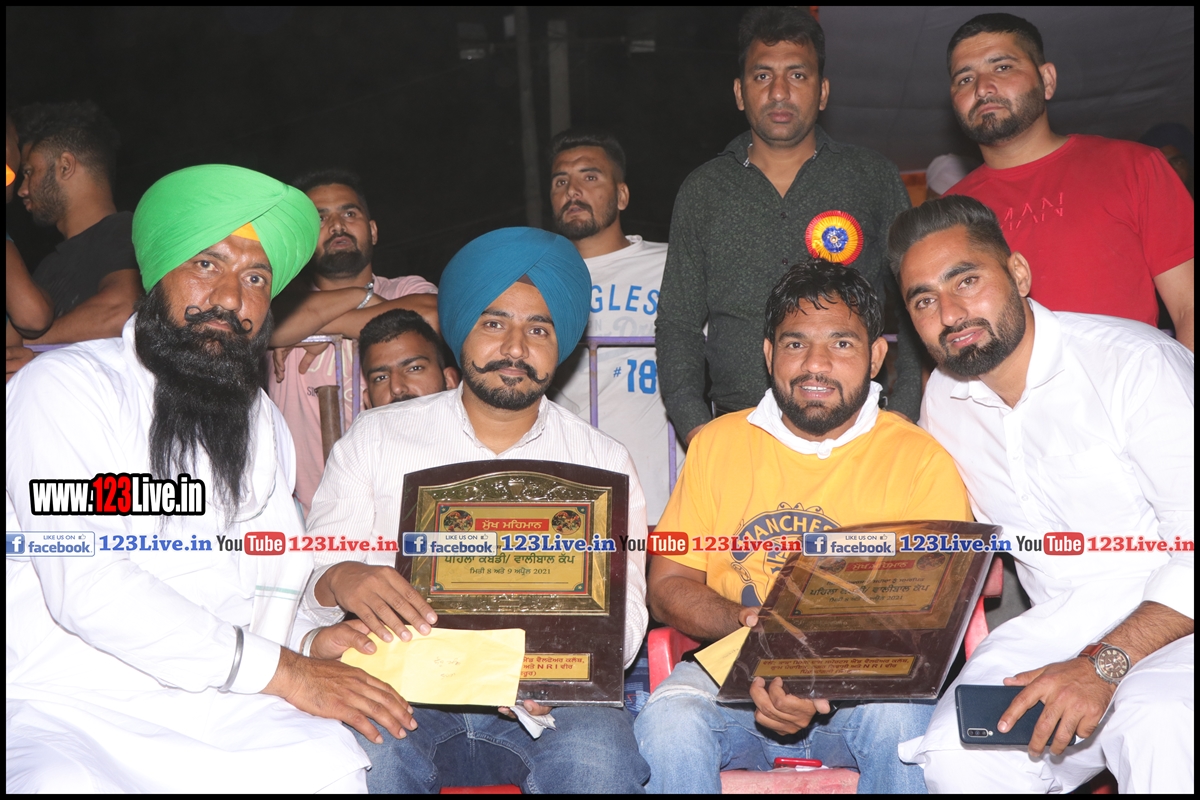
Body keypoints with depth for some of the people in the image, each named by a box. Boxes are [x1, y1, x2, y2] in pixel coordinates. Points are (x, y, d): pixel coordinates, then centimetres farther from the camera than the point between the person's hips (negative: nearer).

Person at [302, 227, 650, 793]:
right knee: (366, 758, -33)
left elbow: (624, 613, 4)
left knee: (598, 759, -32)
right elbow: (308, 573, 6)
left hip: (547, 702, 0)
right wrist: (341, 581, -19)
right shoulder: (374, 439, 10)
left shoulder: (603, 461, 10)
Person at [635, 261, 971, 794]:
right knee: (668, 721, -29)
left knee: (900, 718, -33)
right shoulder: (718, 443, 10)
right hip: (733, 672, 1)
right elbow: (666, 586, 9)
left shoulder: (920, 460, 1)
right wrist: (747, 624, -13)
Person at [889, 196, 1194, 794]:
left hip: (1171, 620, -5)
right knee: (955, 756, -21)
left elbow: (1193, 552, -19)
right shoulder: (942, 399, 7)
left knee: (1157, 727, -37)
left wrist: (1103, 665, -27)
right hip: (1060, 627, 5)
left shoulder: (1135, 364, -14)